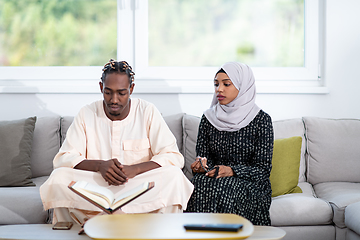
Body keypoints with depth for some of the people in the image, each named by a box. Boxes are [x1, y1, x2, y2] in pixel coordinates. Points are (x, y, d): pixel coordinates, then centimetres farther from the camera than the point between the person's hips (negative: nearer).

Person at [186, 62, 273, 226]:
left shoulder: (261, 120, -2)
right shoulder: (208, 118, 10)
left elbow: (263, 169, -6)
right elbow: (202, 155, 11)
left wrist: (232, 171, -22)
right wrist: (200, 165, -13)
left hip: (249, 183, -3)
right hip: (214, 178, 3)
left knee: (225, 189, -35)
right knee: (199, 185, -31)